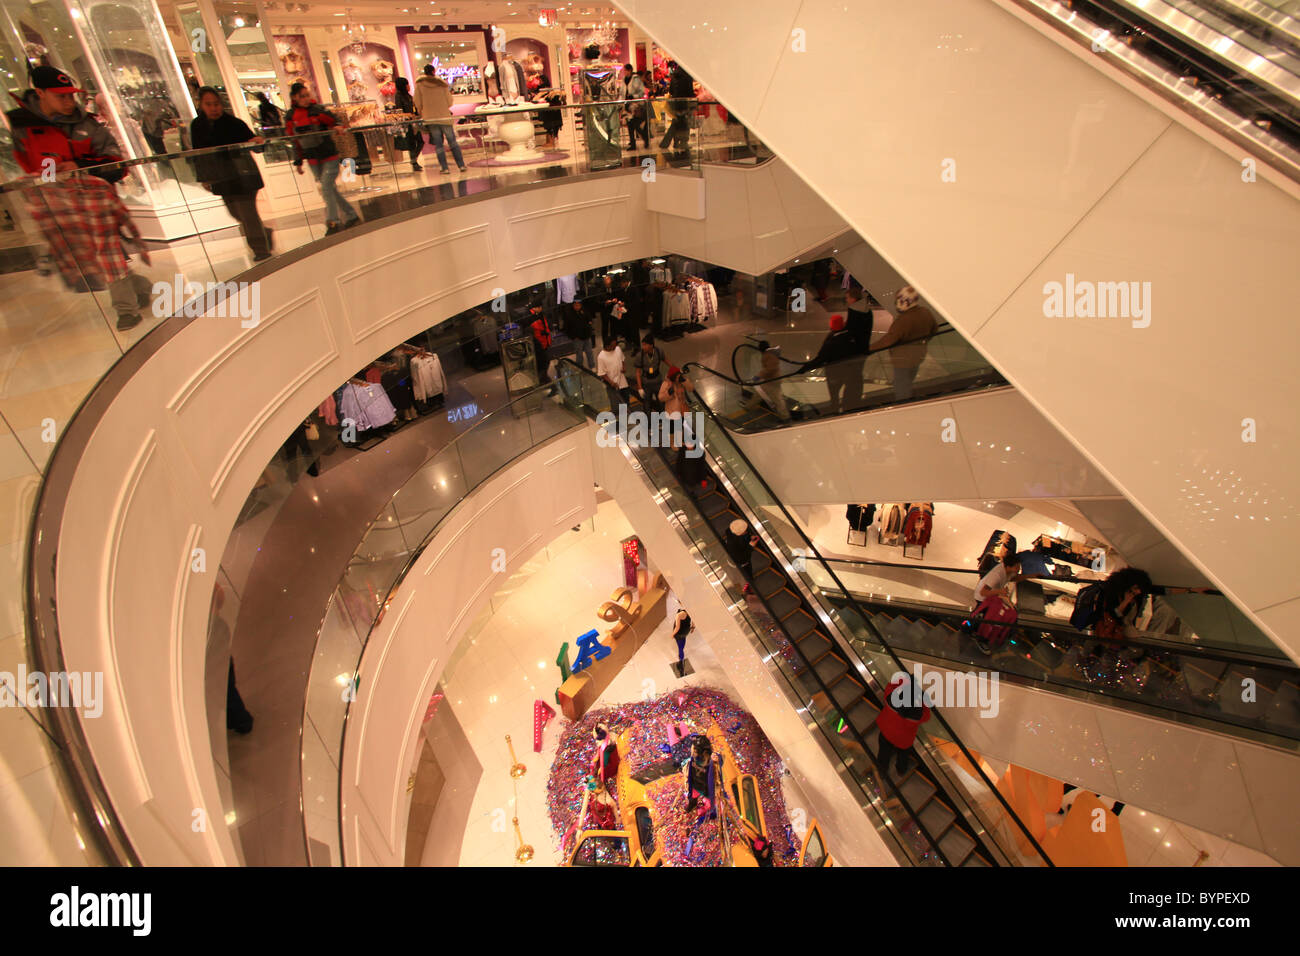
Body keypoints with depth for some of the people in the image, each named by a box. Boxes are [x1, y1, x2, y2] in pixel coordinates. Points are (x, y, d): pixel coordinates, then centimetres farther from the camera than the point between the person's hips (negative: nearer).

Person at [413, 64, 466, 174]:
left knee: (438, 144, 3)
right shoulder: (442, 84, 1)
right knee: (452, 141, 8)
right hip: (444, 116, 0)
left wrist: (421, 113, 17)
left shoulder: (419, 84, 1)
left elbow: (417, 103, 1)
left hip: (430, 118, 0)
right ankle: (461, 165, 3)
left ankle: (444, 168, -1)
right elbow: (449, 102, 3)